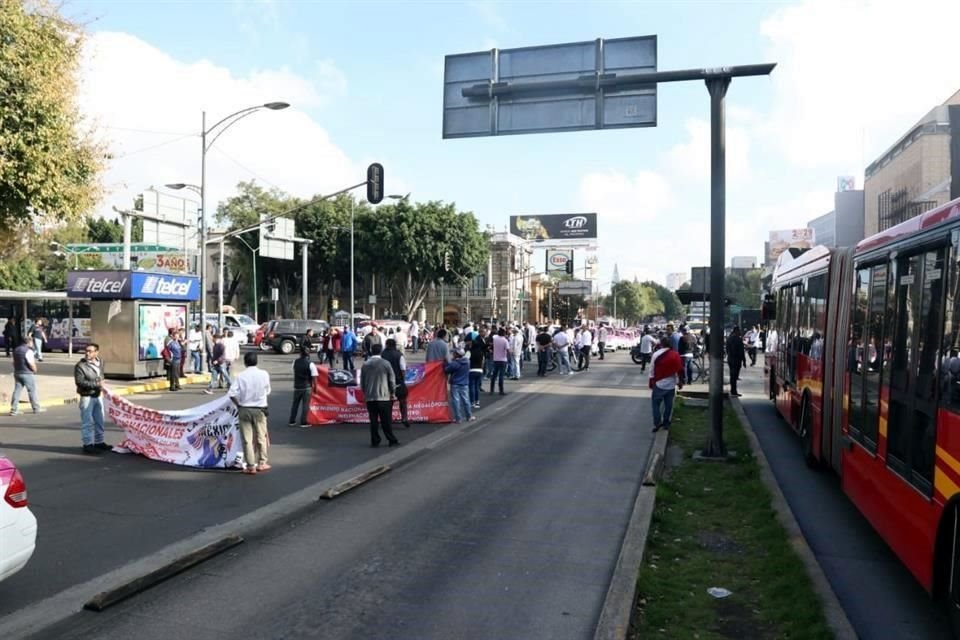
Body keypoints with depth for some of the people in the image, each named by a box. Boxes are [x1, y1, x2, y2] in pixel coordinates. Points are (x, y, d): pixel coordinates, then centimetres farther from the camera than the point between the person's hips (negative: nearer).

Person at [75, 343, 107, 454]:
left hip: (98, 396, 7)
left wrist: (101, 384, 5)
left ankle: (99, 442, 28)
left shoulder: (100, 362, 4)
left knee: (99, 421, 15)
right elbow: (79, 382, -21)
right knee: (87, 422, -1)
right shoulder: (80, 366, -15)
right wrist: (96, 384, -20)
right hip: (87, 397, -7)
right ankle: (88, 444, 7)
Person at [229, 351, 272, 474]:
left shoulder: (241, 376, -9)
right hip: (259, 409, 1)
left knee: (247, 438, 6)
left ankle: (251, 466, 8)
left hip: (244, 409, 0)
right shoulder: (264, 374, -8)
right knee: (261, 437, 14)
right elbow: (267, 391, 1)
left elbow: (232, 394, -13)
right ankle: (262, 463, 20)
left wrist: (238, 404, 3)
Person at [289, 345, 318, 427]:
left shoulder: (295, 362, -1)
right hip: (307, 387, -4)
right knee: (305, 405, 4)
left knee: (295, 404, 15)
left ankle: (292, 421, 22)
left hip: (297, 387, 4)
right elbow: (314, 377, -13)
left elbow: (295, 373, 9)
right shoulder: (310, 364, -14)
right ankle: (303, 422, 6)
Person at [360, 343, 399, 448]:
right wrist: (392, 392, 10)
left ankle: (375, 441, 8)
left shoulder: (365, 365, 3)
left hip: (370, 397, 3)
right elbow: (392, 380, -2)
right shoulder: (386, 363, -5)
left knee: (373, 420, 7)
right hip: (384, 396, -3)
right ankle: (392, 440, 7)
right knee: (386, 420, 2)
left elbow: (362, 381, 8)